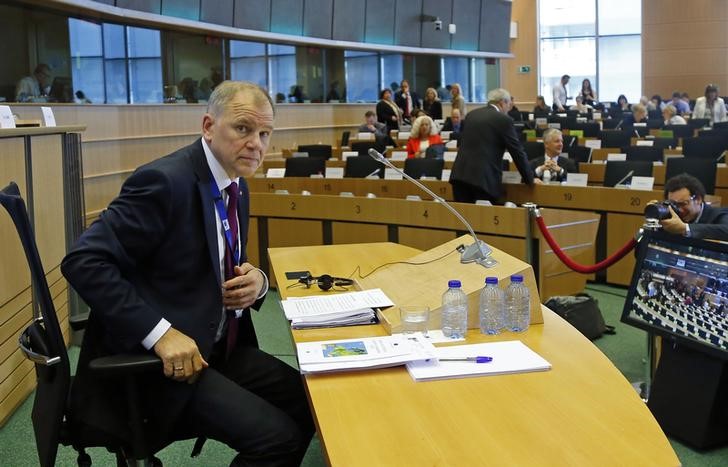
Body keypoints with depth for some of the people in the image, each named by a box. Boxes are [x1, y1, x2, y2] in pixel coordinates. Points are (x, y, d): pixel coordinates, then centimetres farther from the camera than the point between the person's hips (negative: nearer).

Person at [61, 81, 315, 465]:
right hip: (155, 359, -9)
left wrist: (256, 281, -4)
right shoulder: (165, 181, -19)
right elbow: (82, 262, -23)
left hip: (218, 346, 9)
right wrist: (160, 333, -30)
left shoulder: (236, 187, 9)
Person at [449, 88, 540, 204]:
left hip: (460, 174, 6)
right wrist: (530, 179, 10)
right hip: (484, 178, -6)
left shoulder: (471, 114, 16)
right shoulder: (504, 120, -2)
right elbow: (517, 152, 0)